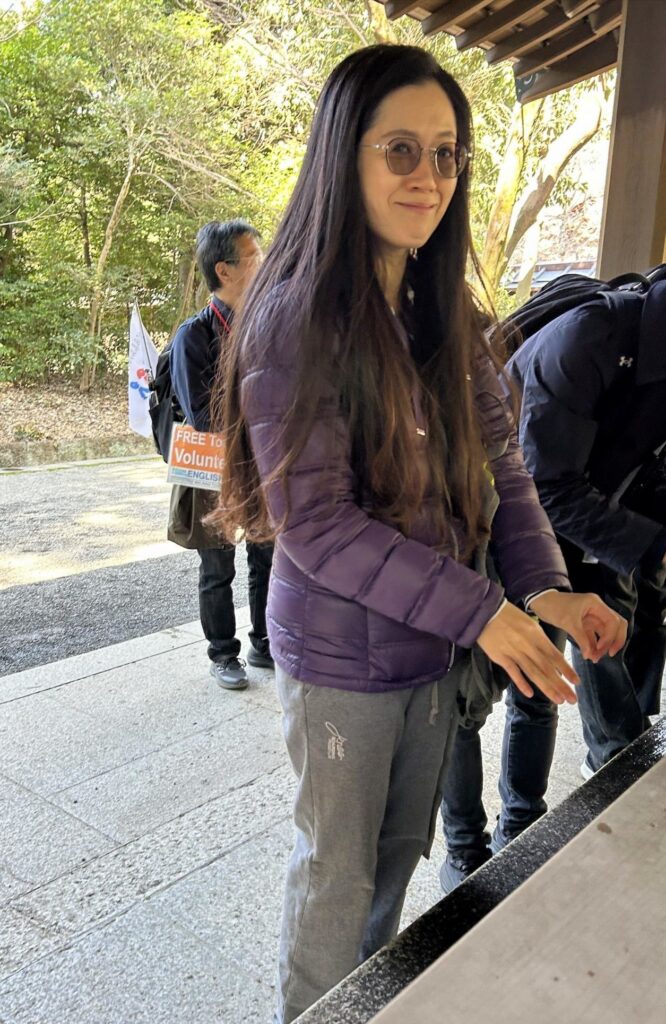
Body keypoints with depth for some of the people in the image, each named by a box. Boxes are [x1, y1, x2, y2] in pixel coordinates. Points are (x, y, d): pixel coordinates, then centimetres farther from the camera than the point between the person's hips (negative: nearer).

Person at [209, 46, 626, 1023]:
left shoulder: (449, 317, 4)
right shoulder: (295, 319, -18)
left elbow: (500, 464, 4)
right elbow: (312, 520, -22)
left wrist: (545, 583, -13)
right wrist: (479, 610, -24)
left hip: (435, 645, 7)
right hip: (342, 656, -6)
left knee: (401, 851, 24)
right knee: (338, 871, 14)